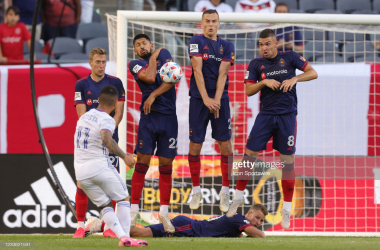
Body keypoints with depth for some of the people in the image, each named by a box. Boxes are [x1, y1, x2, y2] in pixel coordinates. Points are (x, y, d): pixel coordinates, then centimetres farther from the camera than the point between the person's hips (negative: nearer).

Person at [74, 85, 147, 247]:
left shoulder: (84, 117, 13)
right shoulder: (107, 120, -11)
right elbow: (106, 139, -32)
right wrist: (124, 156, -25)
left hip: (81, 173, 6)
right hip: (100, 166, -6)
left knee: (105, 205, 11)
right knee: (123, 198, 8)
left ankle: (121, 235, -6)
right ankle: (125, 237, -3)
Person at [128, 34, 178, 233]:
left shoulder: (164, 54, 10)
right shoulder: (134, 64, 5)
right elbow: (150, 77, -13)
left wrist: (154, 95, -11)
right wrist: (153, 57, 0)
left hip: (168, 116, 2)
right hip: (149, 116, -2)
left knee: (166, 165, 3)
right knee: (142, 162, -8)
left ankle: (164, 211, 8)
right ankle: (134, 209, -5)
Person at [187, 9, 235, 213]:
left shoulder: (227, 46, 7)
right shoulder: (197, 41, 0)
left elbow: (222, 74, -2)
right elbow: (197, 70, -9)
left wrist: (216, 100, -14)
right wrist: (206, 99, -18)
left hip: (220, 99, 2)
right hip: (199, 99, -2)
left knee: (225, 143, -3)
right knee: (195, 144, 0)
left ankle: (225, 191, 4)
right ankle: (196, 190, 12)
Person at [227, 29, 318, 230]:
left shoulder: (289, 57, 2)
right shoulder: (256, 64, 5)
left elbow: (313, 73, -2)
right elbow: (248, 90, 2)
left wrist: (294, 78, -18)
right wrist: (264, 82, -15)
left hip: (287, 115, -1)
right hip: (265, 115, 2)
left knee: (287, 160, -1)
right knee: (250, 153, -5)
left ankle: (286, 209, 6)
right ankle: (239, 195, 13)